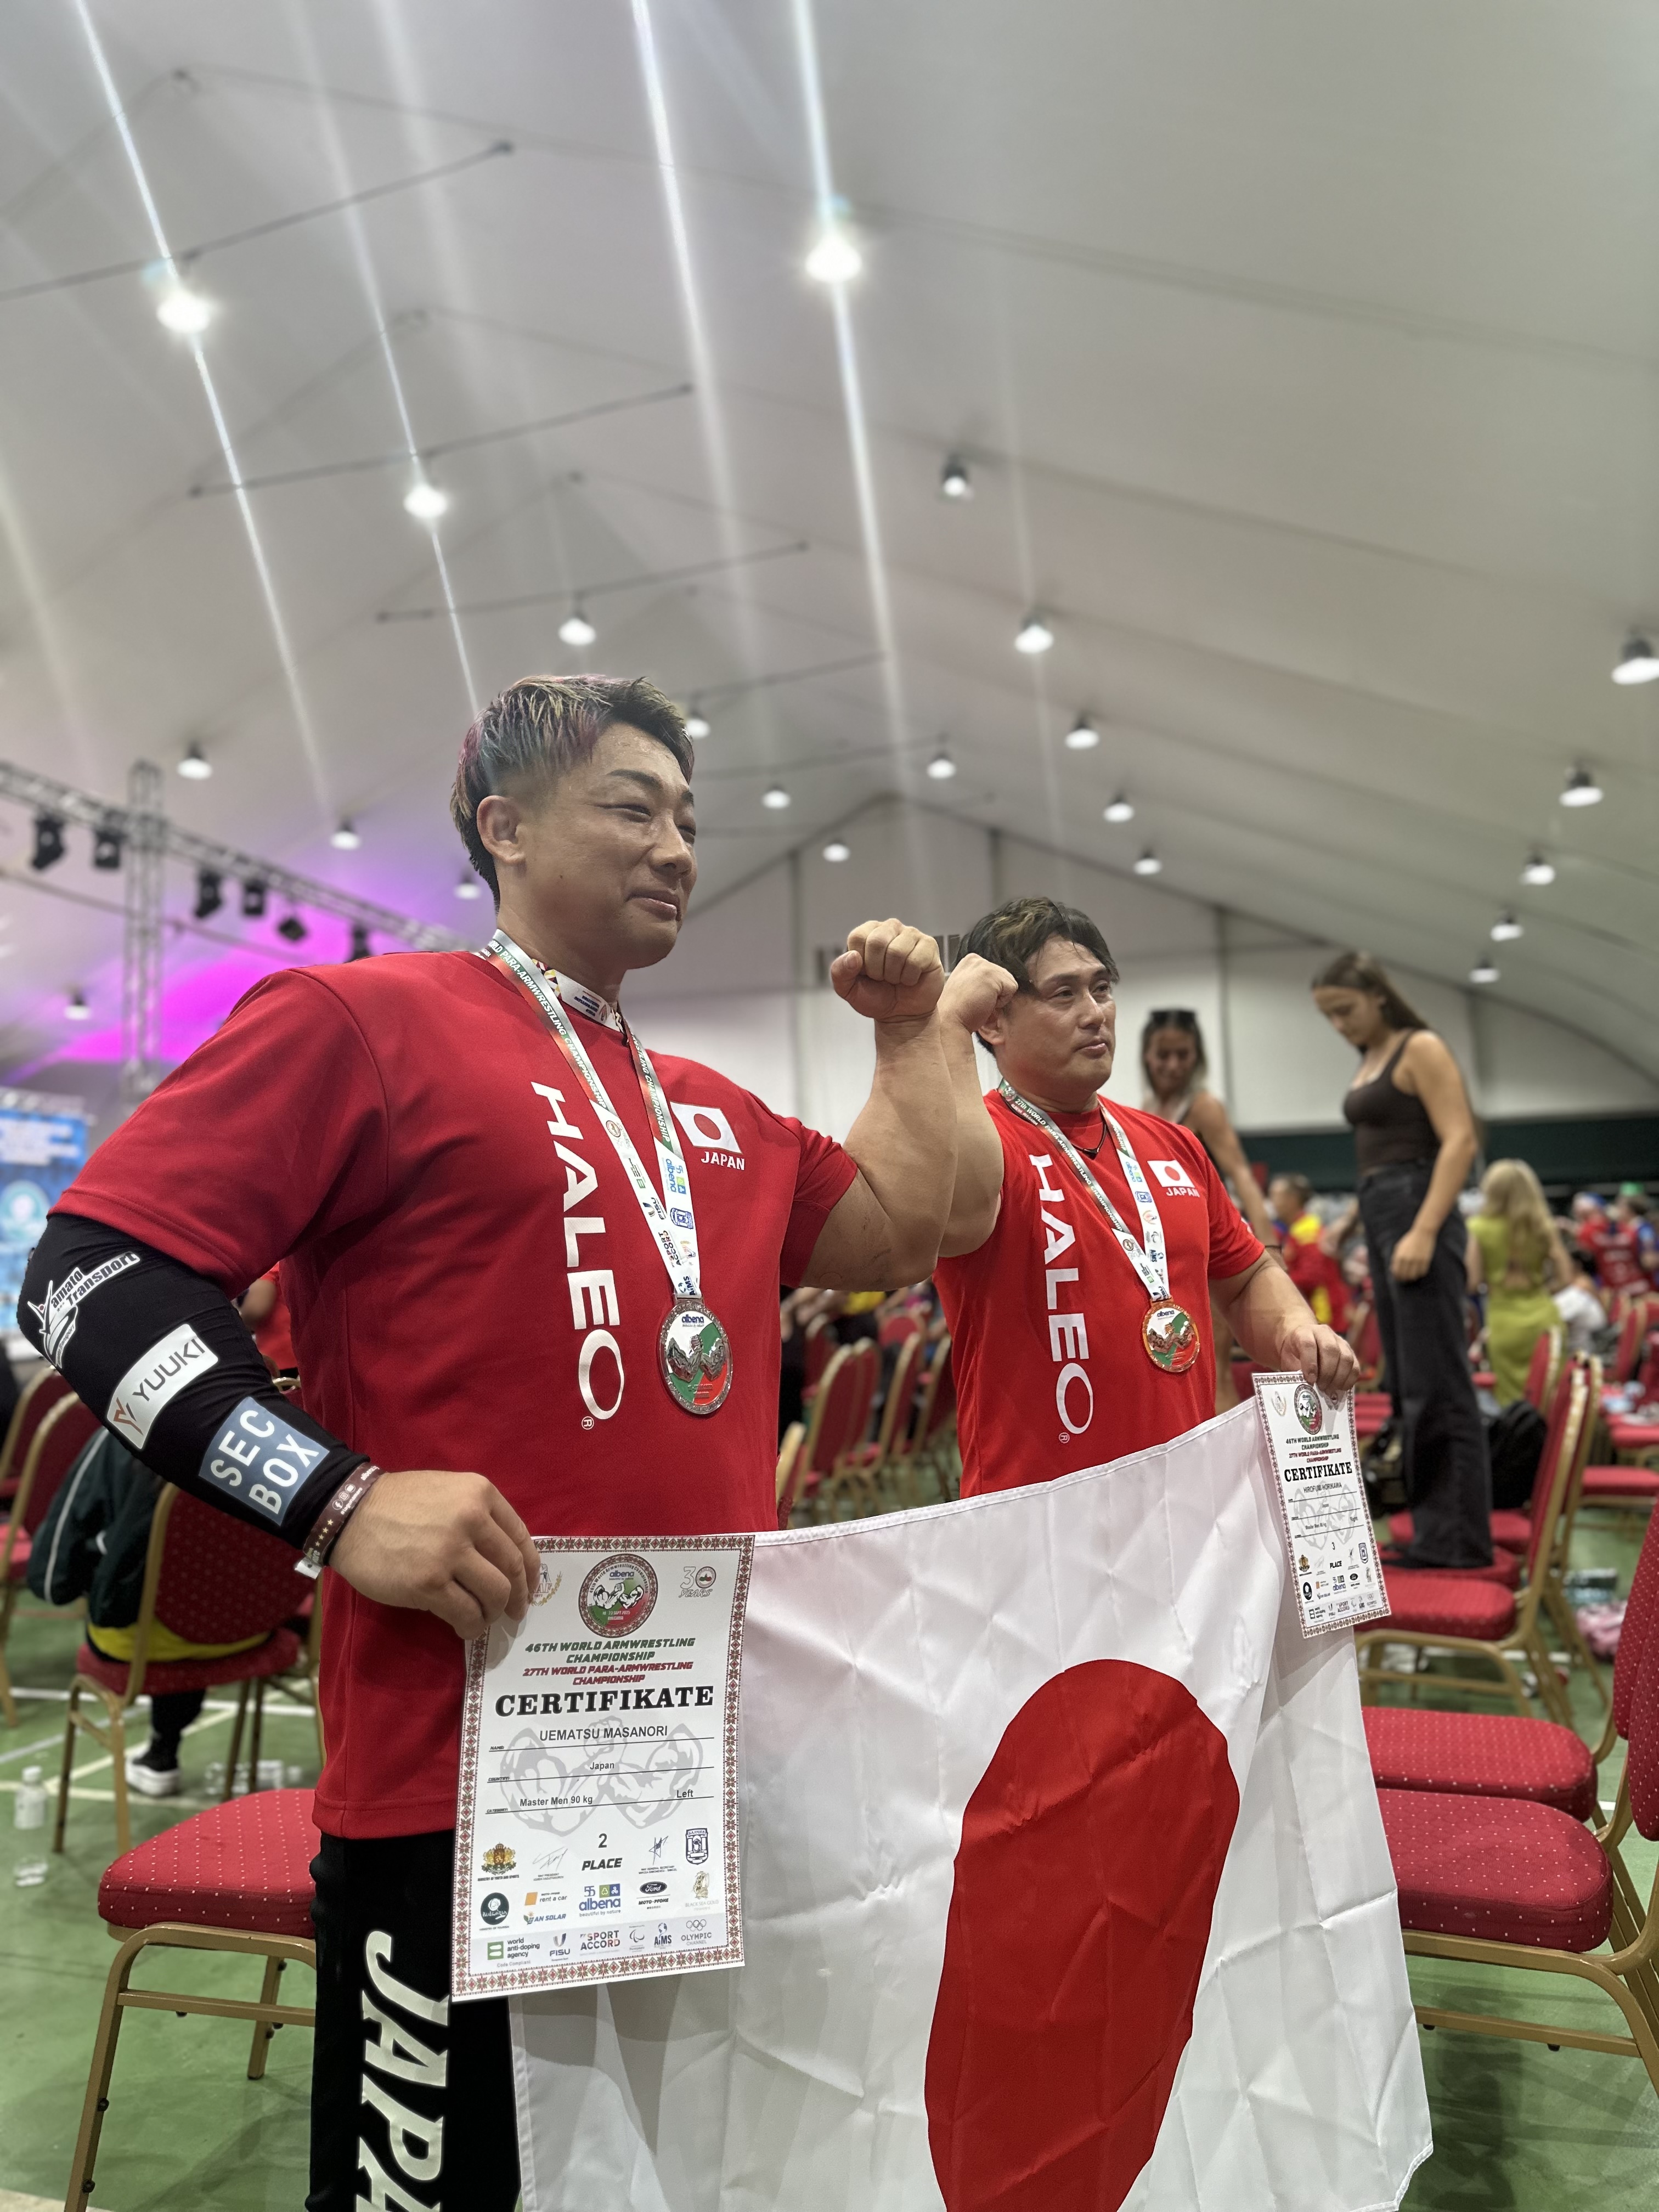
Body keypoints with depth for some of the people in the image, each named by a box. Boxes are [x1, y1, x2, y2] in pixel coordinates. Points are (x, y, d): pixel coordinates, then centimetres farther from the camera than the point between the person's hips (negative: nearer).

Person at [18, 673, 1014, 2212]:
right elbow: (95, 1274, -11)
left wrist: (914, 1028, 14)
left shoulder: (714, 1111, 14)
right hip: (461, 1782, -7)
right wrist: (339, 1500, -21)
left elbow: (897, 1231, 19)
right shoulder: (360, 1018, -7)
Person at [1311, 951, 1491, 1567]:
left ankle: (1458, 1538, -3)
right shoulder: (1368, 1062, 18)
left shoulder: (1421, 1049, -6)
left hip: (1418, 1213, -9)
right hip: (1379, 1217, 9)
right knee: (1406, 1382, 11)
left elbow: (1460, 1141, -14)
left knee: (1437, 1383, -8)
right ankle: (1432, 1525, 17)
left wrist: (1425, 1232, -22)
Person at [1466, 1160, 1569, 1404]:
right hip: (1543, 1318, 2)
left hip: (1504, 1323, -2)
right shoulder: (1544, 1228, 1)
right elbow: (1565, 1278, 1)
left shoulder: (1480, 1229, -7)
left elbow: (1473, 1282, -8)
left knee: (1513, 1404, 5)